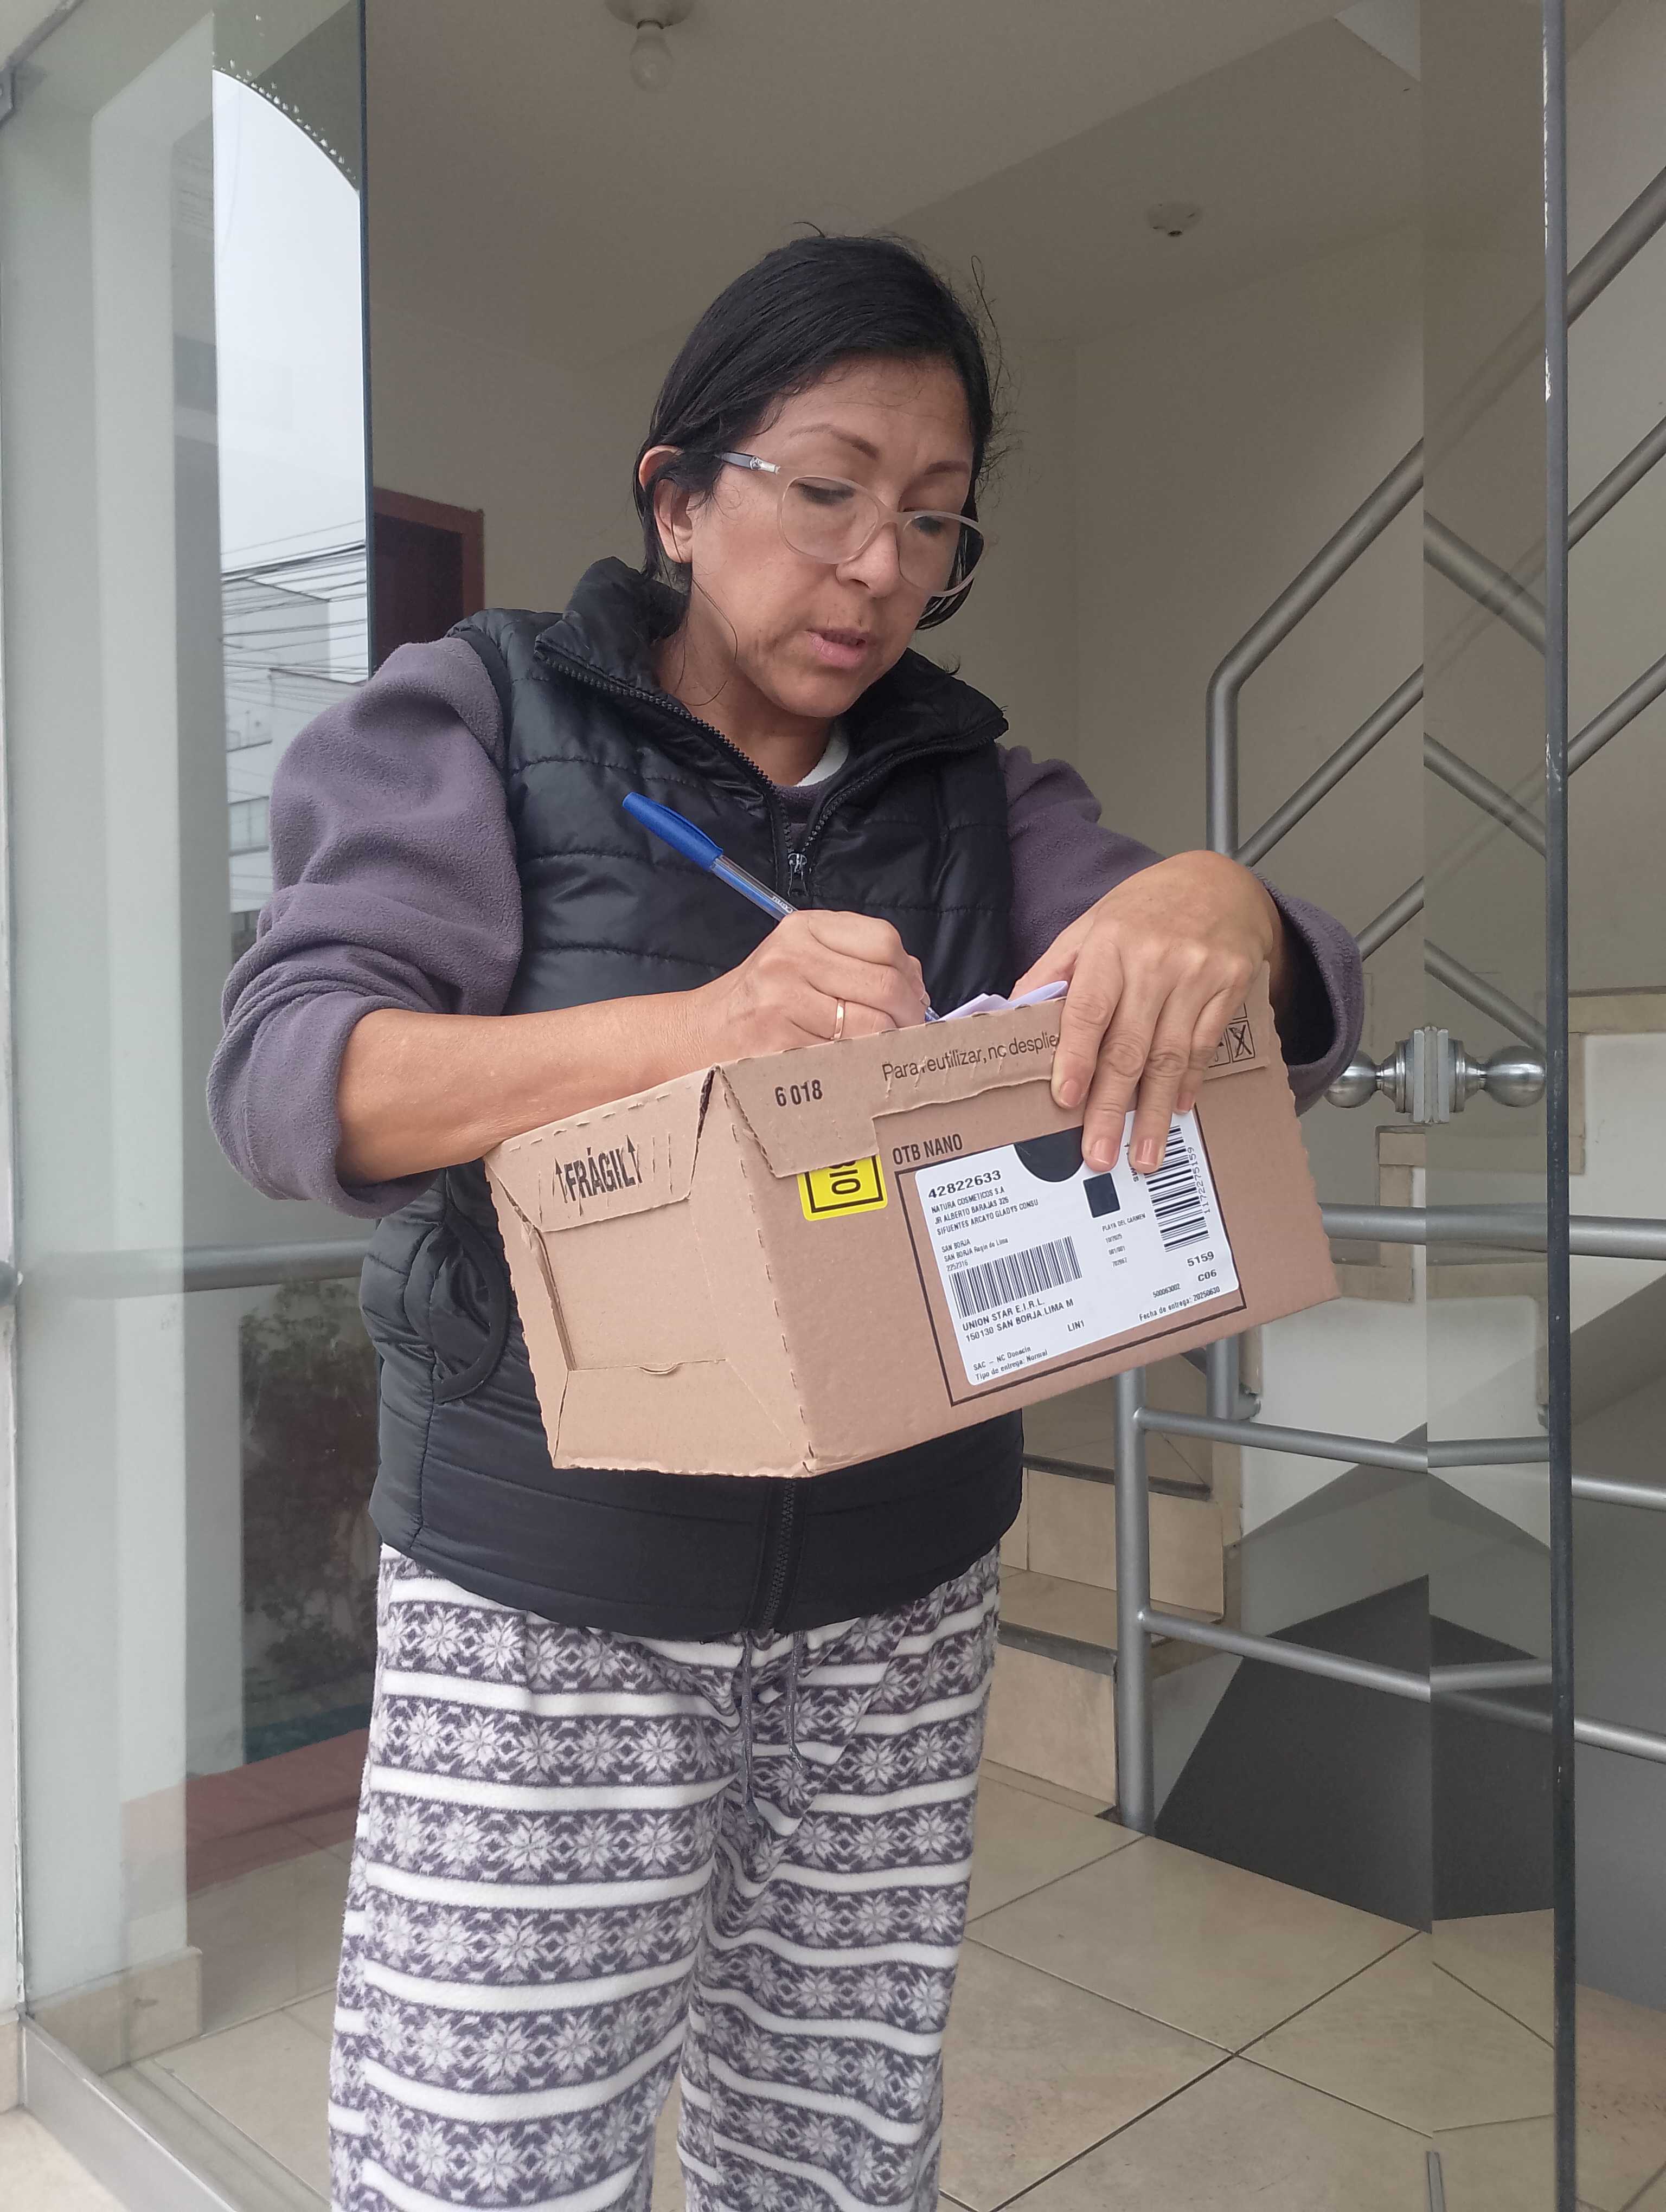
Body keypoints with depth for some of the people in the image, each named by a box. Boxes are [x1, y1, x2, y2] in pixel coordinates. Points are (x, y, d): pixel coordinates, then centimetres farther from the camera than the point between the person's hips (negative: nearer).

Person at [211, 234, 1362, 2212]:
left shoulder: (973, 787, 9)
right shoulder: (481, 722, -2)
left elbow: (1310, 1013, 2)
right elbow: (285, 1073, -14)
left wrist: (1215, 909, -24)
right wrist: (693, 1026, -31)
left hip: (904, 1599, 4)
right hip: (549, 1611, -3)